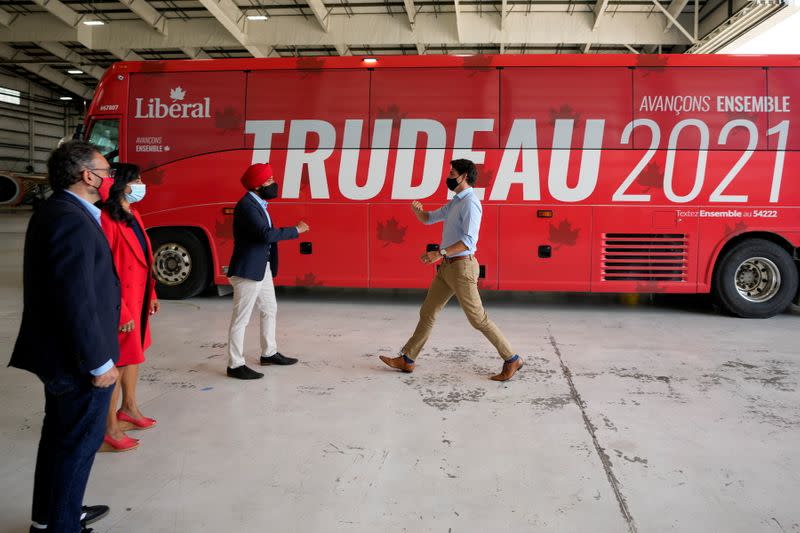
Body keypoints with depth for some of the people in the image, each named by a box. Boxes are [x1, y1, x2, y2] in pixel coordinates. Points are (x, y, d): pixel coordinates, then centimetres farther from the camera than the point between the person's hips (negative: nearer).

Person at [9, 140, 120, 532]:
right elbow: (77, 302, -27)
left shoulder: (54, 212, 9)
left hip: (59, 351, 10)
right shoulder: (73, 221, -24)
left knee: (60, 435, 22)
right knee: (80, 442, 5)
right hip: (78, 358, -10)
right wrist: (99, 362, -21)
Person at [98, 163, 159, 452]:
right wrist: (121, 312, -23)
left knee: (134, 354, 21)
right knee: (117, 361, 0)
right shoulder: (106, 220, -21)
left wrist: (151, 294, 17)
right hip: (120, 303, -9)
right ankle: (109, 429, 12)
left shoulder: (133, 215, 10)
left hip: (138, 300, 9)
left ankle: (129, 409, 39)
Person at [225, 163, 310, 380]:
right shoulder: (246, 205, -19)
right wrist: (295, 230, -19)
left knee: (269, 310, 20)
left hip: (262, 268, 10)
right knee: (241, 318, -2)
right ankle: (235, 365, 8)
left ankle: (269, 353, 35)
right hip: (248, 270, -10)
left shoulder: (258, 204, 12)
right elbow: (266, 234, -28)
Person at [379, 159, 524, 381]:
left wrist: (440, 253, -28)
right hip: (447, 267, 9)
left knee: (477, 318, -4)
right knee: (427, 313, 11)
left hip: (462, 266, -9)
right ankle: (407, 360, 18)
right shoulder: (454, 203, 16)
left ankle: (512, 359, 8)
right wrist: (417, 210, 0)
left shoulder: (470, 203, -14)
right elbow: (428, 218, 24)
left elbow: (469, 240, -23)